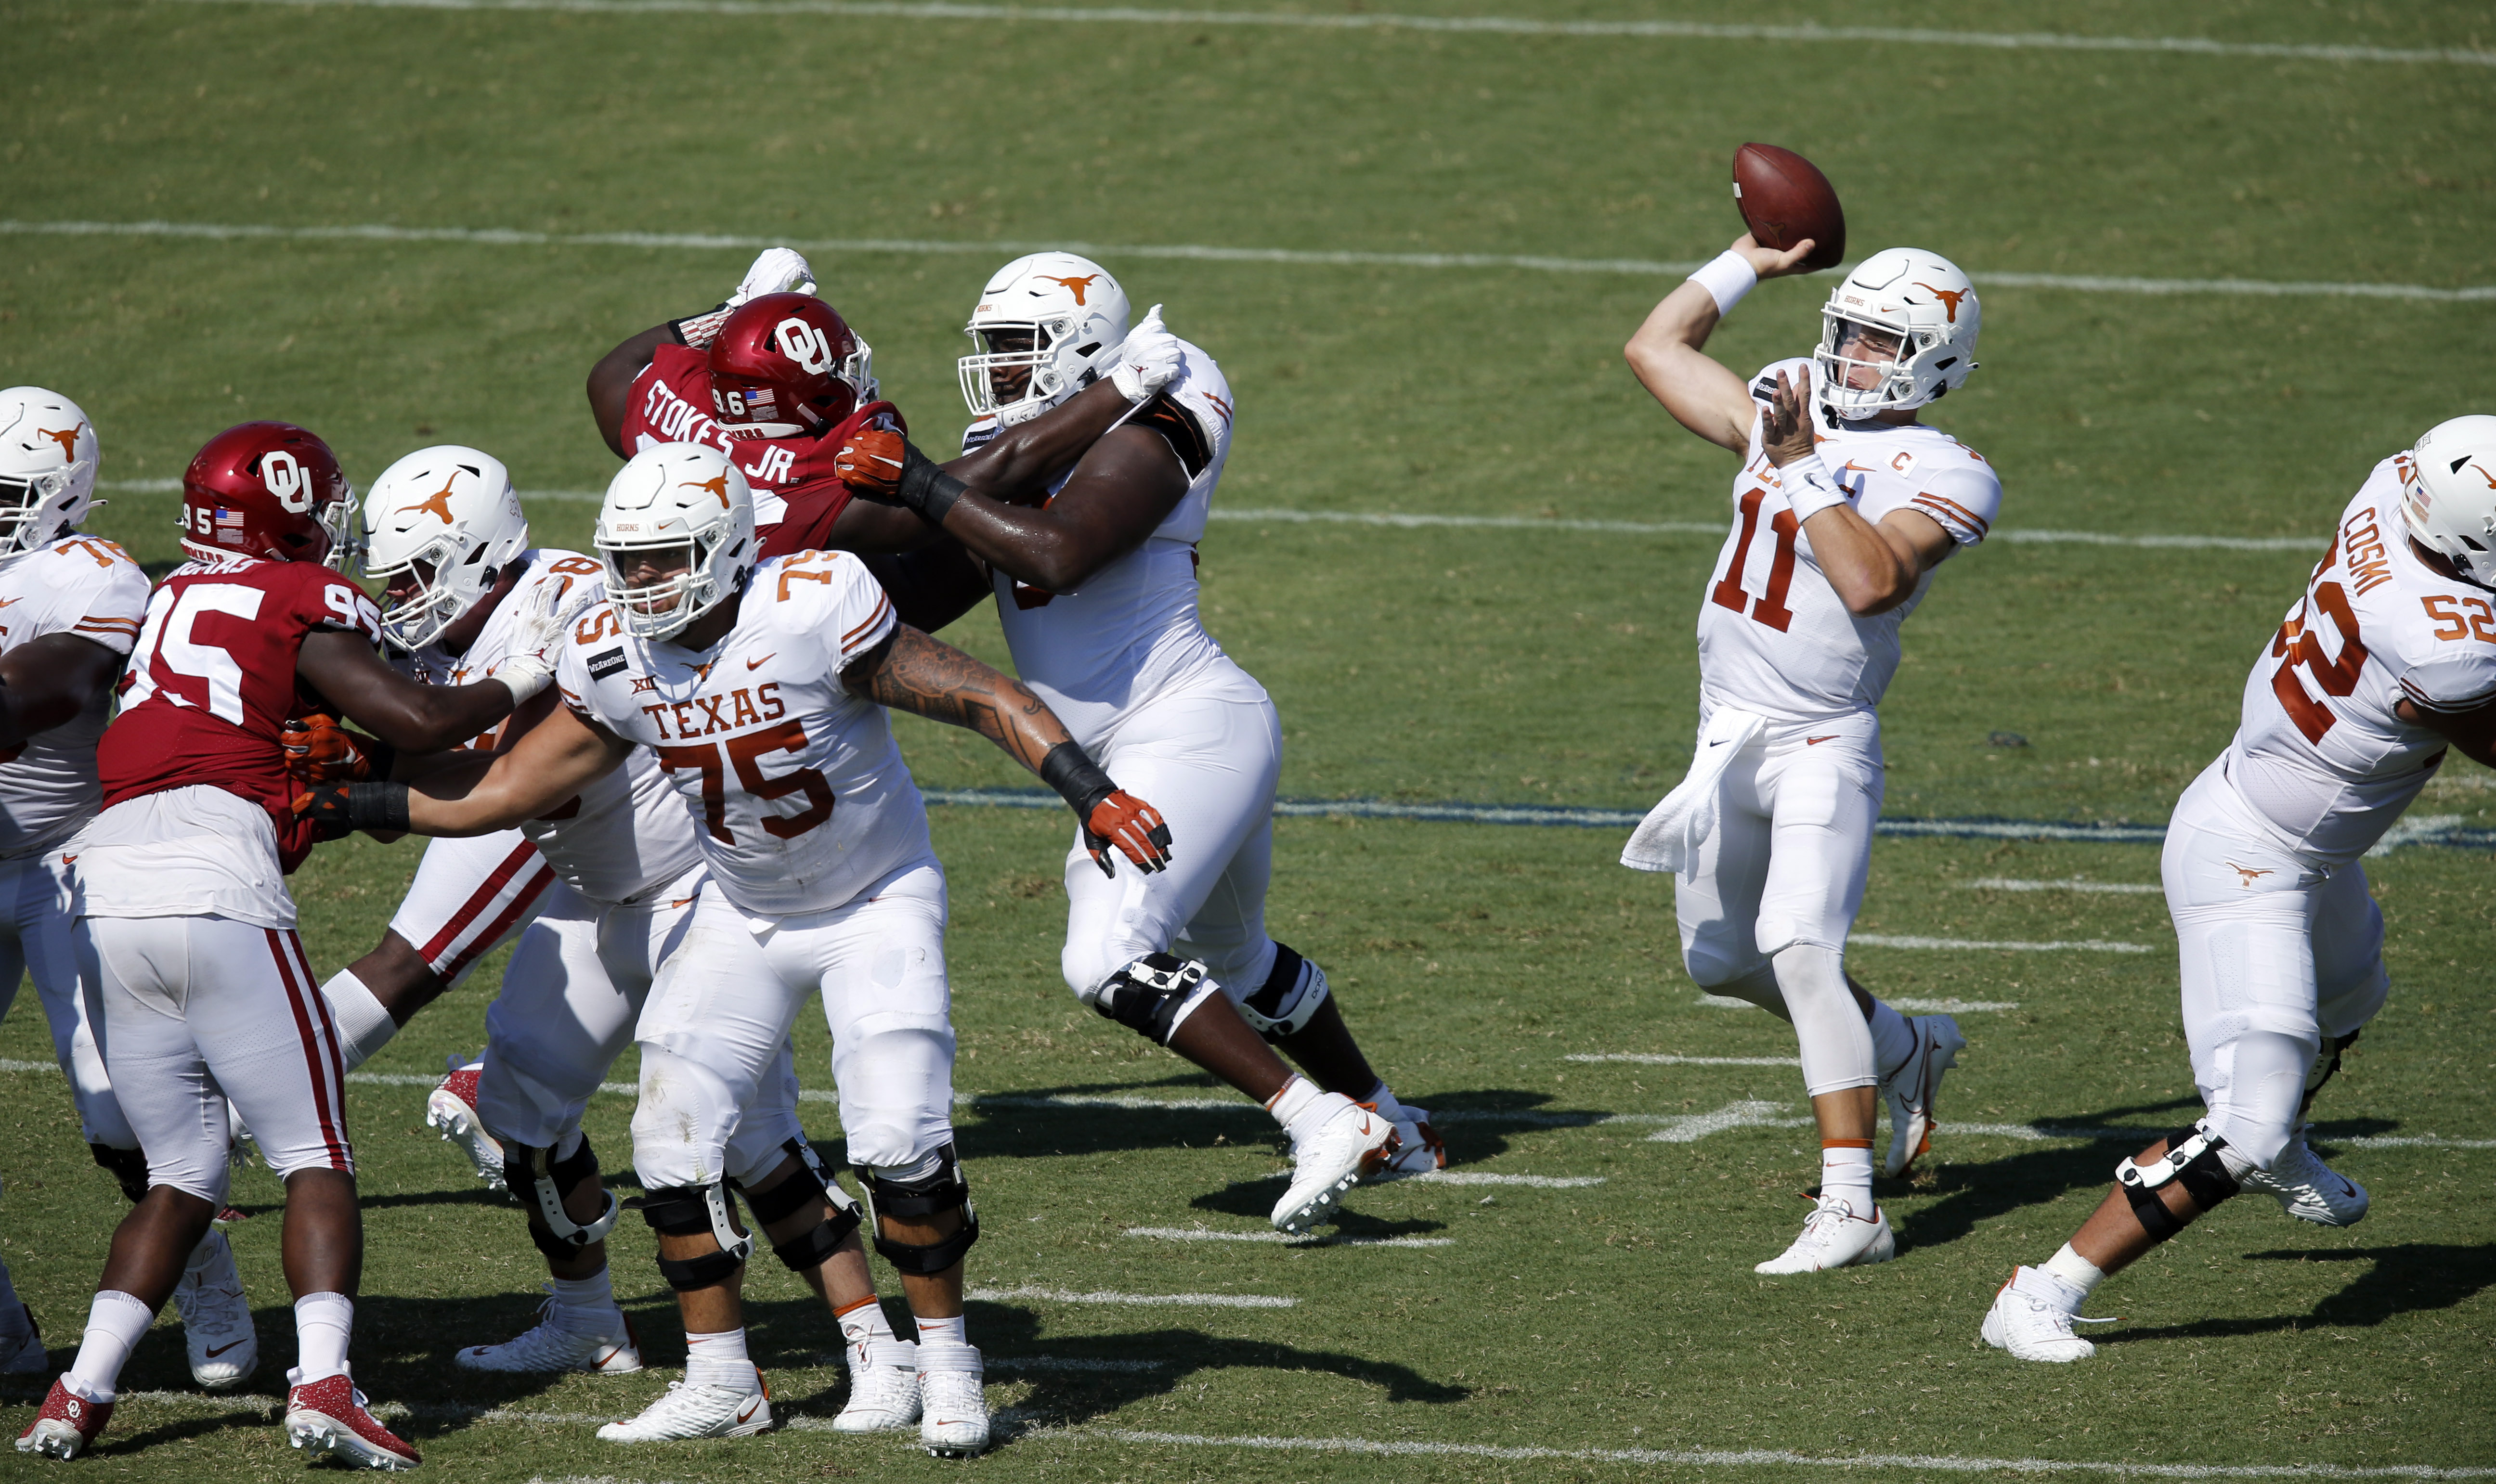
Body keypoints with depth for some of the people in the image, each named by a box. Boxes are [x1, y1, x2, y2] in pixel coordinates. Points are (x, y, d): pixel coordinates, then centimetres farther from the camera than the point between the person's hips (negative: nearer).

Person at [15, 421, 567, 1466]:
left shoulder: (166, 599, 23)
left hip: (105, 898, 6)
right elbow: (417, 723, -3)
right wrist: (516, 685, 16)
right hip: (213, 884, -6)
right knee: (316, 1160, 2)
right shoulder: (304, 604, 5)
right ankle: (323, 1385, -15)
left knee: (182, 1176, 15)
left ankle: (82, 1391, 3)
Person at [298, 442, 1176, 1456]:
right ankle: (720, 1384, 12)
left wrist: (1090, 792, -30)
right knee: (674, 1143, -2)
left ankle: (947, 1369, 1)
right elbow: (506, 792, -1)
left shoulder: (813, 613, -28)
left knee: (900, 1136, -18)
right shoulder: (615, 664, -11)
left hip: (877, 904, -5)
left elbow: (978, 697, -22)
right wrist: (346, 805, -6)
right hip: (746, 916, 5)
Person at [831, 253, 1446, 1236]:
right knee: (1231, 959, 26)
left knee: (1110, 959, -21)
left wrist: (914, 481, -31)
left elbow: (1052, 557, -34)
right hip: (1136, 748, 11)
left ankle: (1323, 1122, -19)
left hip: (1191, 729, -11)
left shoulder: (1135, 450, -17)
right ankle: (1391, 1130, 42)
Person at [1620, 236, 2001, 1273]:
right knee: (1722, 961, 20)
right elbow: (1655, 349, 16)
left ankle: (1851, 1206, -27)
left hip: (1822, 745, -8)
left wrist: (1804, 469, -26)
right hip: (1728, 734, 8)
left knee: (1799, 950, -24)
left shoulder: (1941, 477, -12)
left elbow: (1873, 582, -28)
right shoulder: (1792, 410, 8)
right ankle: (1905, 1052, 43)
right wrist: (1749, 263, 14)